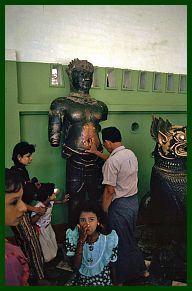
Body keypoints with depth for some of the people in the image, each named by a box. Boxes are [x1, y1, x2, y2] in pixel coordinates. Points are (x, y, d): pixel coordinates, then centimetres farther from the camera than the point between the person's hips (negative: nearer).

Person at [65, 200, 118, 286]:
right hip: (80, 279, 2)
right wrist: (81, 241, -27)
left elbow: (111, 266, -1)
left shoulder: (108, 239, -15)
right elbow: (75, 267, -19)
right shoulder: (73, 237, -14)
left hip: (102, 280, -1)